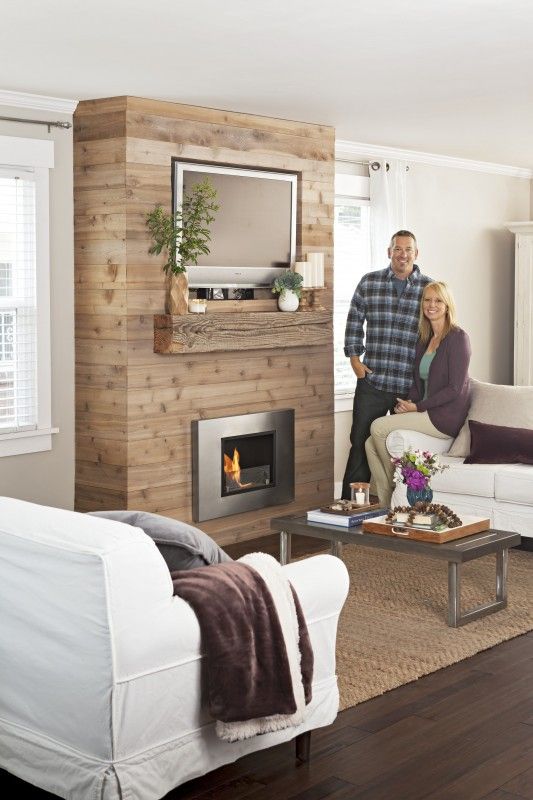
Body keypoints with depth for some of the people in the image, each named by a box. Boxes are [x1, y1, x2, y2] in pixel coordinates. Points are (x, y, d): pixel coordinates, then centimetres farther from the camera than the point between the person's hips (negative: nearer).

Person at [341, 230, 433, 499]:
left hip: (411, 386, 0)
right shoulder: (368, 283, 5)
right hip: (371, 380, 0)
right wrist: (354, 358, 2)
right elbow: (354, 322, 11)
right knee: (361, 444, 4)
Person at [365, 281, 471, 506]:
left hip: (445, 417, -8)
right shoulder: (424, 339, 15)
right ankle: (387, 505, -2)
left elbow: (455, 388, -15)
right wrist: (408, 402, -3)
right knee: (371, 444, -6)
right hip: (426, 413, 8)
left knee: (378, 427, -17)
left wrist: (417, 406, -15)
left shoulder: (457, 338, -9)